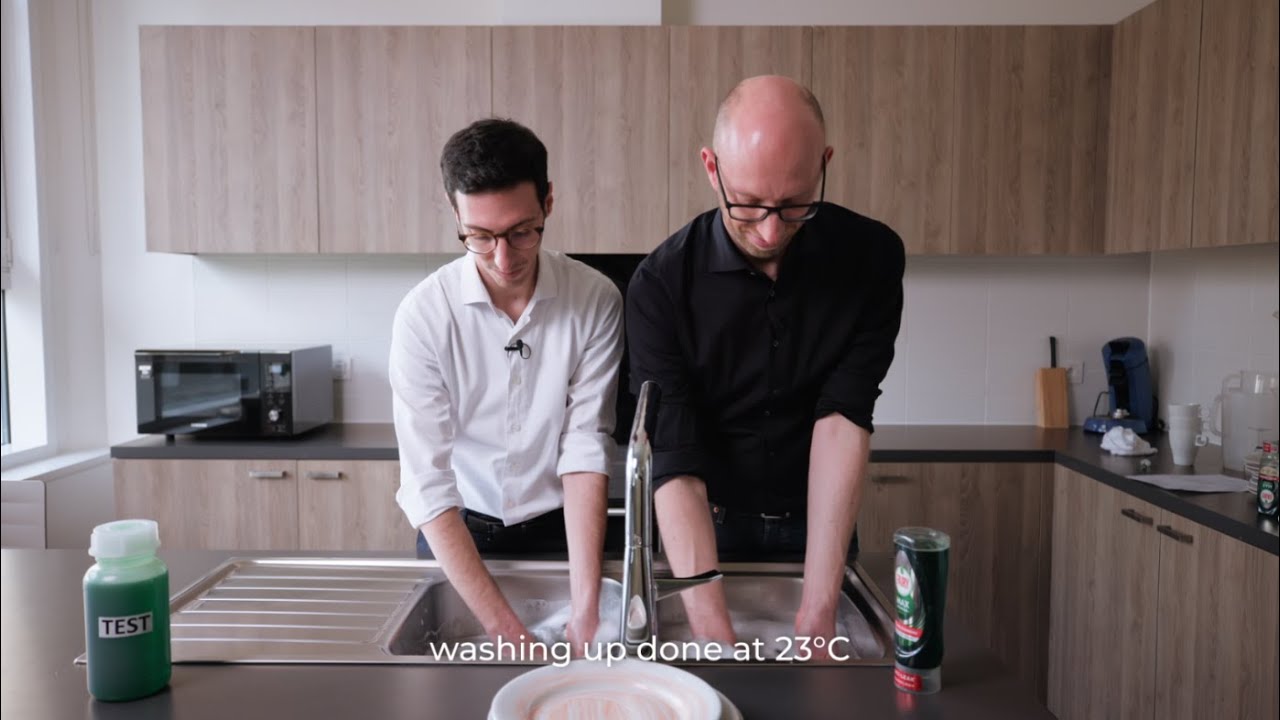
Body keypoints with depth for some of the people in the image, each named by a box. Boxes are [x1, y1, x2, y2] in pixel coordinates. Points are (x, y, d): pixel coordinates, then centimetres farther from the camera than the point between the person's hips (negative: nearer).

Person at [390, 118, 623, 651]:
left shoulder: (594, 300, -15)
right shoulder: (423, 315, -19)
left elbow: (586, 448, -17)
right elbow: (427, 482, -22)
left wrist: (585, 608, -25)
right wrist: (504, 628, -28)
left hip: (560, 528, 1)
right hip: (459, 533, 0)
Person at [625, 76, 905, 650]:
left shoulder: (871, 257, -16)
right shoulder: (661, 284, -21)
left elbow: (843, 419, -21)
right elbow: (676, 465, -25)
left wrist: (818, 611, -28)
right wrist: (714, 632, -35)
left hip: (818, 528, 2)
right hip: (705, 533, -1)